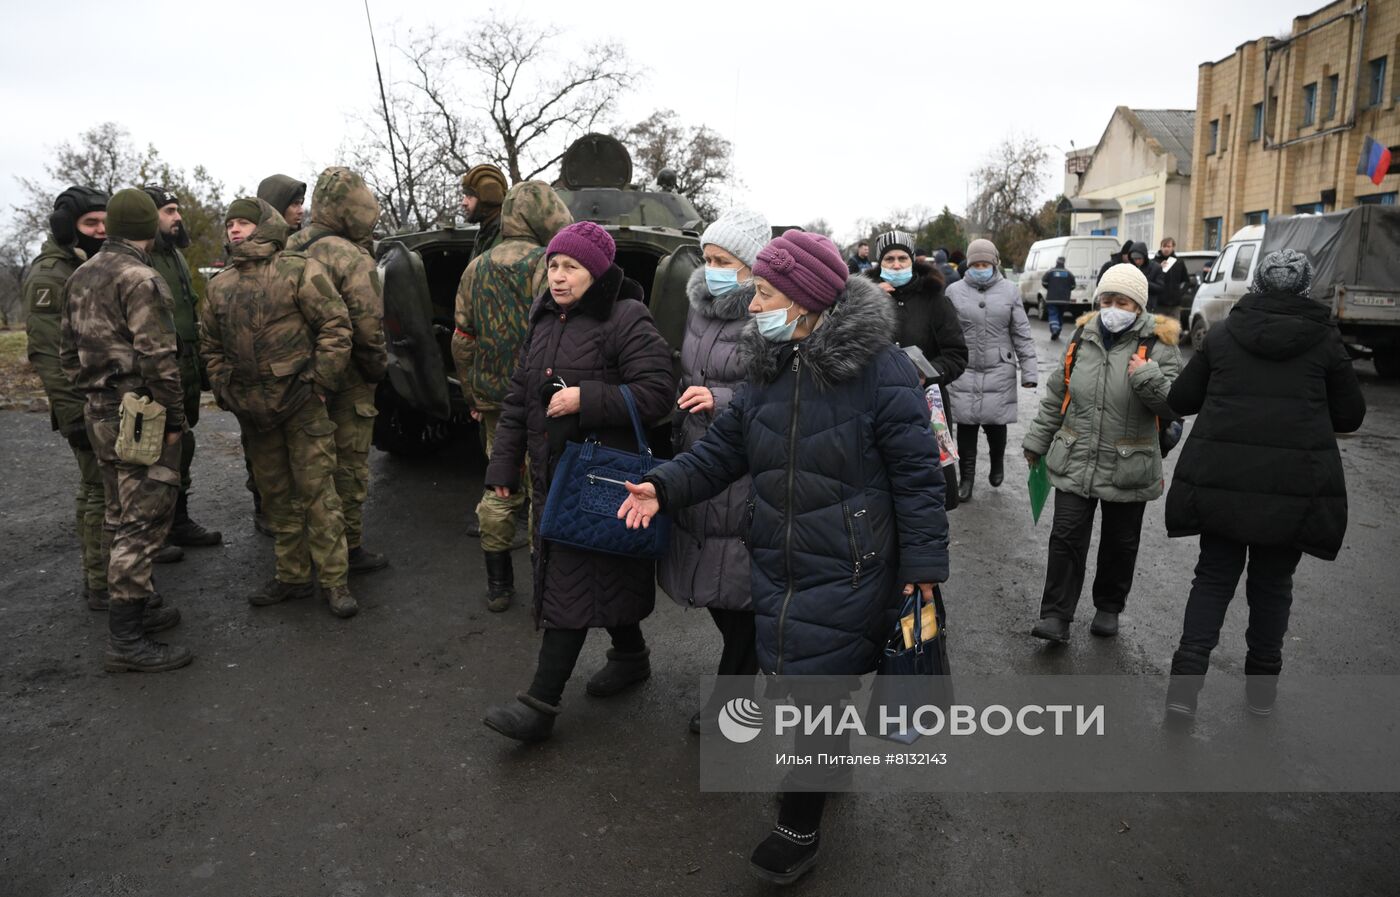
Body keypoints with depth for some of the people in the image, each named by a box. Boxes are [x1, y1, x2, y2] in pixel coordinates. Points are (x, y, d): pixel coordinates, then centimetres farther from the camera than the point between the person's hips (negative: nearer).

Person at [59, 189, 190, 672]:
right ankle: (126, 640, -4)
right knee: (142, 521, -6)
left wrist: (89, 396, 23)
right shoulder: (140, 279, -15)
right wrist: (174, 417, -14)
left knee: (119, 516, 17)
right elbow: (157, 358, -20)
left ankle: (136, 604, 30)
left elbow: (69, 351, 18)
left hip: (100, 414, 10)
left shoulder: (81, 278, 13)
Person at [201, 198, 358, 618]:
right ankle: (292, 575, 25)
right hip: (253, 410, 6)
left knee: (317, 491, -4)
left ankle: (334, 579, 4)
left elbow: (335, 324, -9)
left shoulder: (299, 270, -5)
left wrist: (320, 381, -12)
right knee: (276, 495, 13)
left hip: (301, 403, -6)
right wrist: (224, 390, 9)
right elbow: (211, 345, 21)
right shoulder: (220, 286, 13)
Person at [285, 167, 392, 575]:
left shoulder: (290, 248, 8)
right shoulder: (351, 258, -18)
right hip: (347, 379, -8)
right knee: (349, 464, 2)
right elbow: (368, 324, -20)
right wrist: (378, 368, -5)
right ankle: (348, 548, 11)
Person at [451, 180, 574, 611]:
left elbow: (462, 340, 13)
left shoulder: (476, 269, 9)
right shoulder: (546, 265, -12)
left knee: (499, 489, 16)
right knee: (544, 493, 5)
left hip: (494, 400, 6)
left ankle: (498, 585, 24)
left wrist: (471, 394, 21)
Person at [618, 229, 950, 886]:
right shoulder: (767, 367, 3)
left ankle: (800, 826, 22)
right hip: (777, 563, 6)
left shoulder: (880, 368, -16)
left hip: (848, 572, -6)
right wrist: (664, 486, -5)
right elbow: (724, 447, 8)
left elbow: (916, 474, -13)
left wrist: (923, 564, -11)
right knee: (791, 677, 19)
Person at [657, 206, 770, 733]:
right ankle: (750, 659, 39)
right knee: (711, 583, 15)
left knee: (738, 587, 4)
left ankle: (728, 701, 22)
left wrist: (722, 401, -19)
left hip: (747, 476, -7)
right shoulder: (700, 310, 11)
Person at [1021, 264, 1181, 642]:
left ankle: (1108, 607, 33)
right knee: (1066, 538, -1)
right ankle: (1056, 617, 4)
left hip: (1128, 469, -2)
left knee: (1120, 543, 13)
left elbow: (1174, 404, -11)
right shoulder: (1083, 338, 3)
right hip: (1075, 462, 2)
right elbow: (1056, 394, 12)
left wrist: (1149, 378, -29)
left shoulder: (1157, 345, -6)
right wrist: (1037, 440, 16)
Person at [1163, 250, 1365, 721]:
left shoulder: (1222, 334, 3)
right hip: (1294, 484, 0)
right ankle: (1262, 685, 27)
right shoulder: (1324, 341, 0)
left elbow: (1180, 400, 6)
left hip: (1221, 479, 1)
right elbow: (1350, 416, 6)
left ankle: (1186, 677, 0)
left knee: (1214, 577, 12)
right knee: (1272, 584, 16)